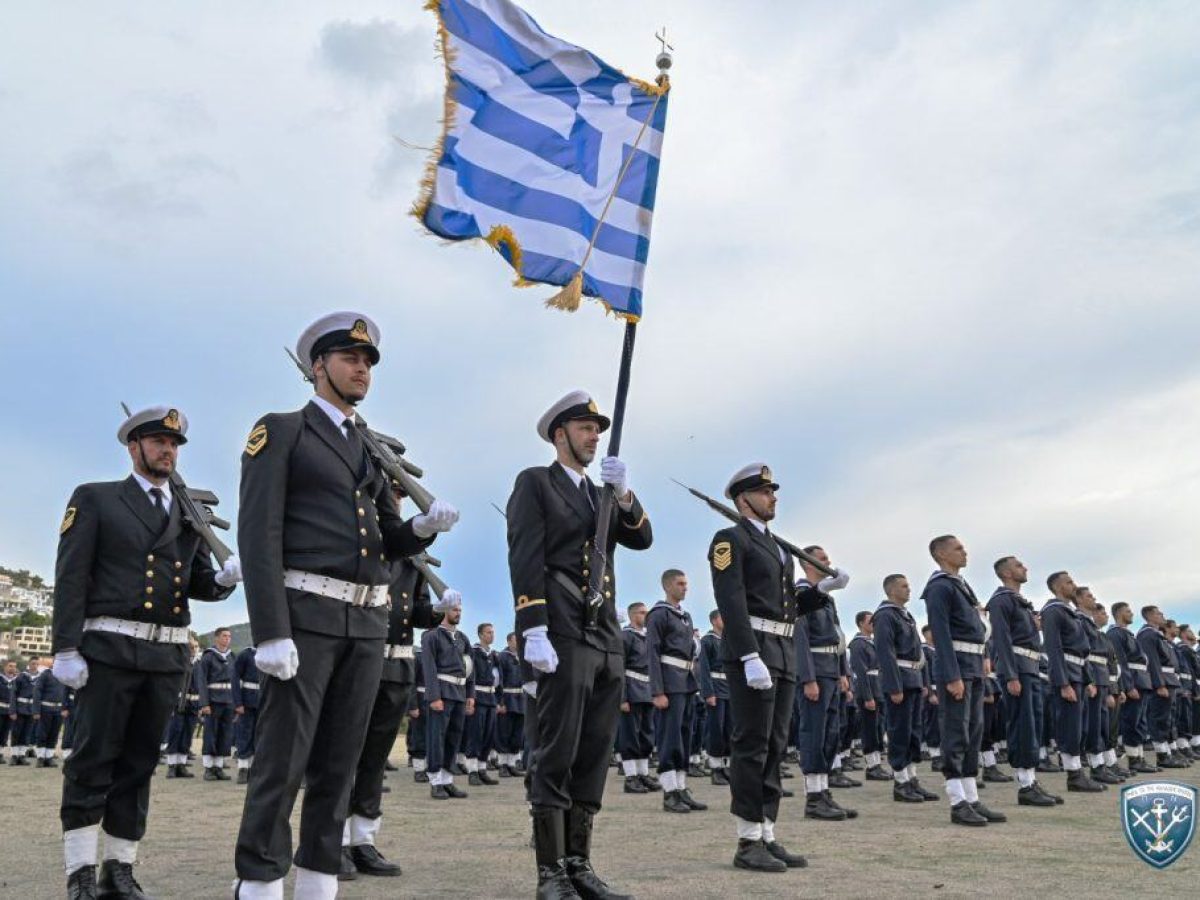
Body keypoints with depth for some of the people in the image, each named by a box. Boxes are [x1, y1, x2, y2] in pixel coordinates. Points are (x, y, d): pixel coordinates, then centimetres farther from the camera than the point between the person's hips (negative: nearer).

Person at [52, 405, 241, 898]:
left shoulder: (191, 514, 17)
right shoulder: (94, 498, 5)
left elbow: (199, 584, 16)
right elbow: (71, 577, -3)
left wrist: (226, 576, -8)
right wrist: (66, 648, -12)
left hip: (168, 654, 4)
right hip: (109, 648, -4)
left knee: (139, 764, 8)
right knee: (92, 760, -2)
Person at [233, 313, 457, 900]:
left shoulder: (371, 450, 21)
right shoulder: (280, 431, 1)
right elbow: (258, 534, -9)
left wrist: (426, 526, -4)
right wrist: (270, 632, -19)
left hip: (368, 622, 6)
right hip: (306, 613, -6)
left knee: (338, 764, 7)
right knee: (282, 760, -7)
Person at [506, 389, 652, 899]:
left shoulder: (601, 494, 24)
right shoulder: (535, 482, 3)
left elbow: (641, 539, 10)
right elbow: (525, 560, -8)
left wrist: (623, 493, -6)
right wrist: (533, 632, -18)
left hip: (607, 639, 7)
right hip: (565, 637, -7)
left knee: (594, 756, 6)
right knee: (557, 755, -8)